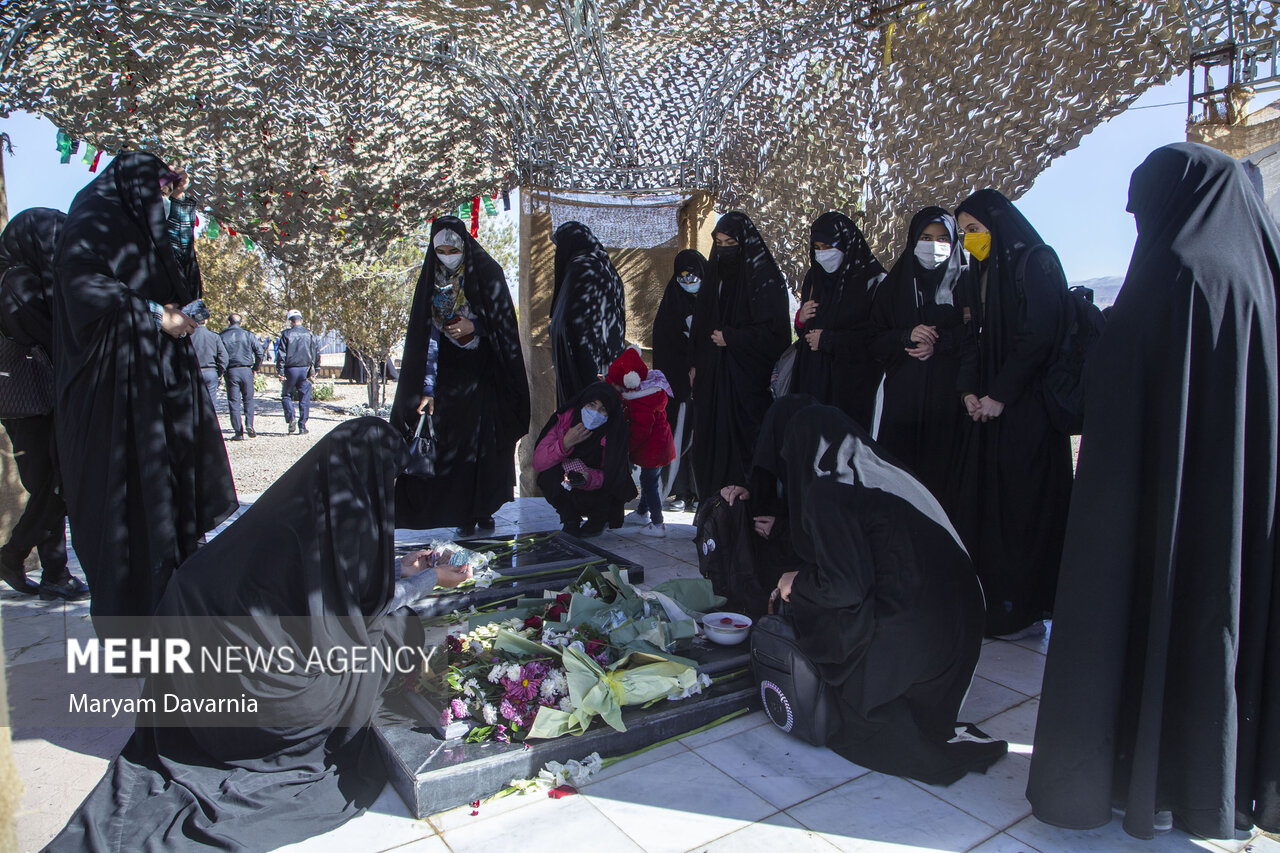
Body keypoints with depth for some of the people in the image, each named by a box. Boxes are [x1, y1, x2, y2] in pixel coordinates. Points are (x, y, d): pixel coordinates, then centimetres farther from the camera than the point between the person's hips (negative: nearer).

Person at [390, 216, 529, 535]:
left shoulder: (488, 272, -5)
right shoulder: (431, 280, 0)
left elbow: (503, 321, 0)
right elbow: (427, 336, -4)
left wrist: (474, 326, -19)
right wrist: (427, 388, -10)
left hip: (486, 372, -1)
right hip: (450, 374, 2)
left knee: (487, 441, -2)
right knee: (453, 442, -2)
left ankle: (485, 509, 12)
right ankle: (465, 514, 7)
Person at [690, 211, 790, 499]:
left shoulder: (765, 277, -6)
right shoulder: (714, 276, 13)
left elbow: (774, 330, -12)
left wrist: (731, 337, -12)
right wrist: (696, 365, 11)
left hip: (747, 377, -6)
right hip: (712, 375, 6)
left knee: (743, 436, -6)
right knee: (711, 437, 5)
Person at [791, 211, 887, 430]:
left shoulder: (873, 280, -8)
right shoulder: (814, 276, 11)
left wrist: (828, 340, -12)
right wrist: (800, 320, -2)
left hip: (852, 381, -5)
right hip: (811, 377, 5)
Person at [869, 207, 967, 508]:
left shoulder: (965, 283, 8)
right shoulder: (892, 286, 13)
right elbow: (875, 342, 8)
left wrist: (939, 344, -13)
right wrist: (908, 336, -10)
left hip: (948, 396, -1)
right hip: (903, 395, 1)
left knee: (942, 469, -5)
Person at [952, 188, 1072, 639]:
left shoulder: (1036, 263, -6)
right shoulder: (977, 276, 17)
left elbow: (1039, 335, -15)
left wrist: (1001, 395, -15)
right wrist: (969, 389, 0)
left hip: (1027, 404, -7)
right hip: (987, 404, 7)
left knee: (1022, 499, -5)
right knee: (979, 497, 4)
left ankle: (1023, 609, 4)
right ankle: (987, 599, 12)